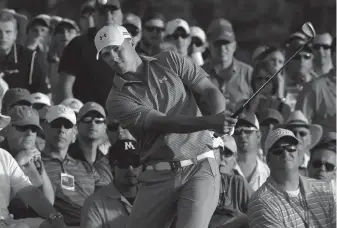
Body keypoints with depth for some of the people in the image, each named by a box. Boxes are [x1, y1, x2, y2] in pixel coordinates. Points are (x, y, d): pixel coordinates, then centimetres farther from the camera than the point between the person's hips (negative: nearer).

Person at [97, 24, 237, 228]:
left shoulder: (170, 62, 5)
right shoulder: (118, 100, -3)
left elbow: (211, 91, 3)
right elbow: (164, 123, -16)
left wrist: (219, 115, -21)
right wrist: (210, 122, -30)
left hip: (200, 166, -1)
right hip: (159, 177, 1)